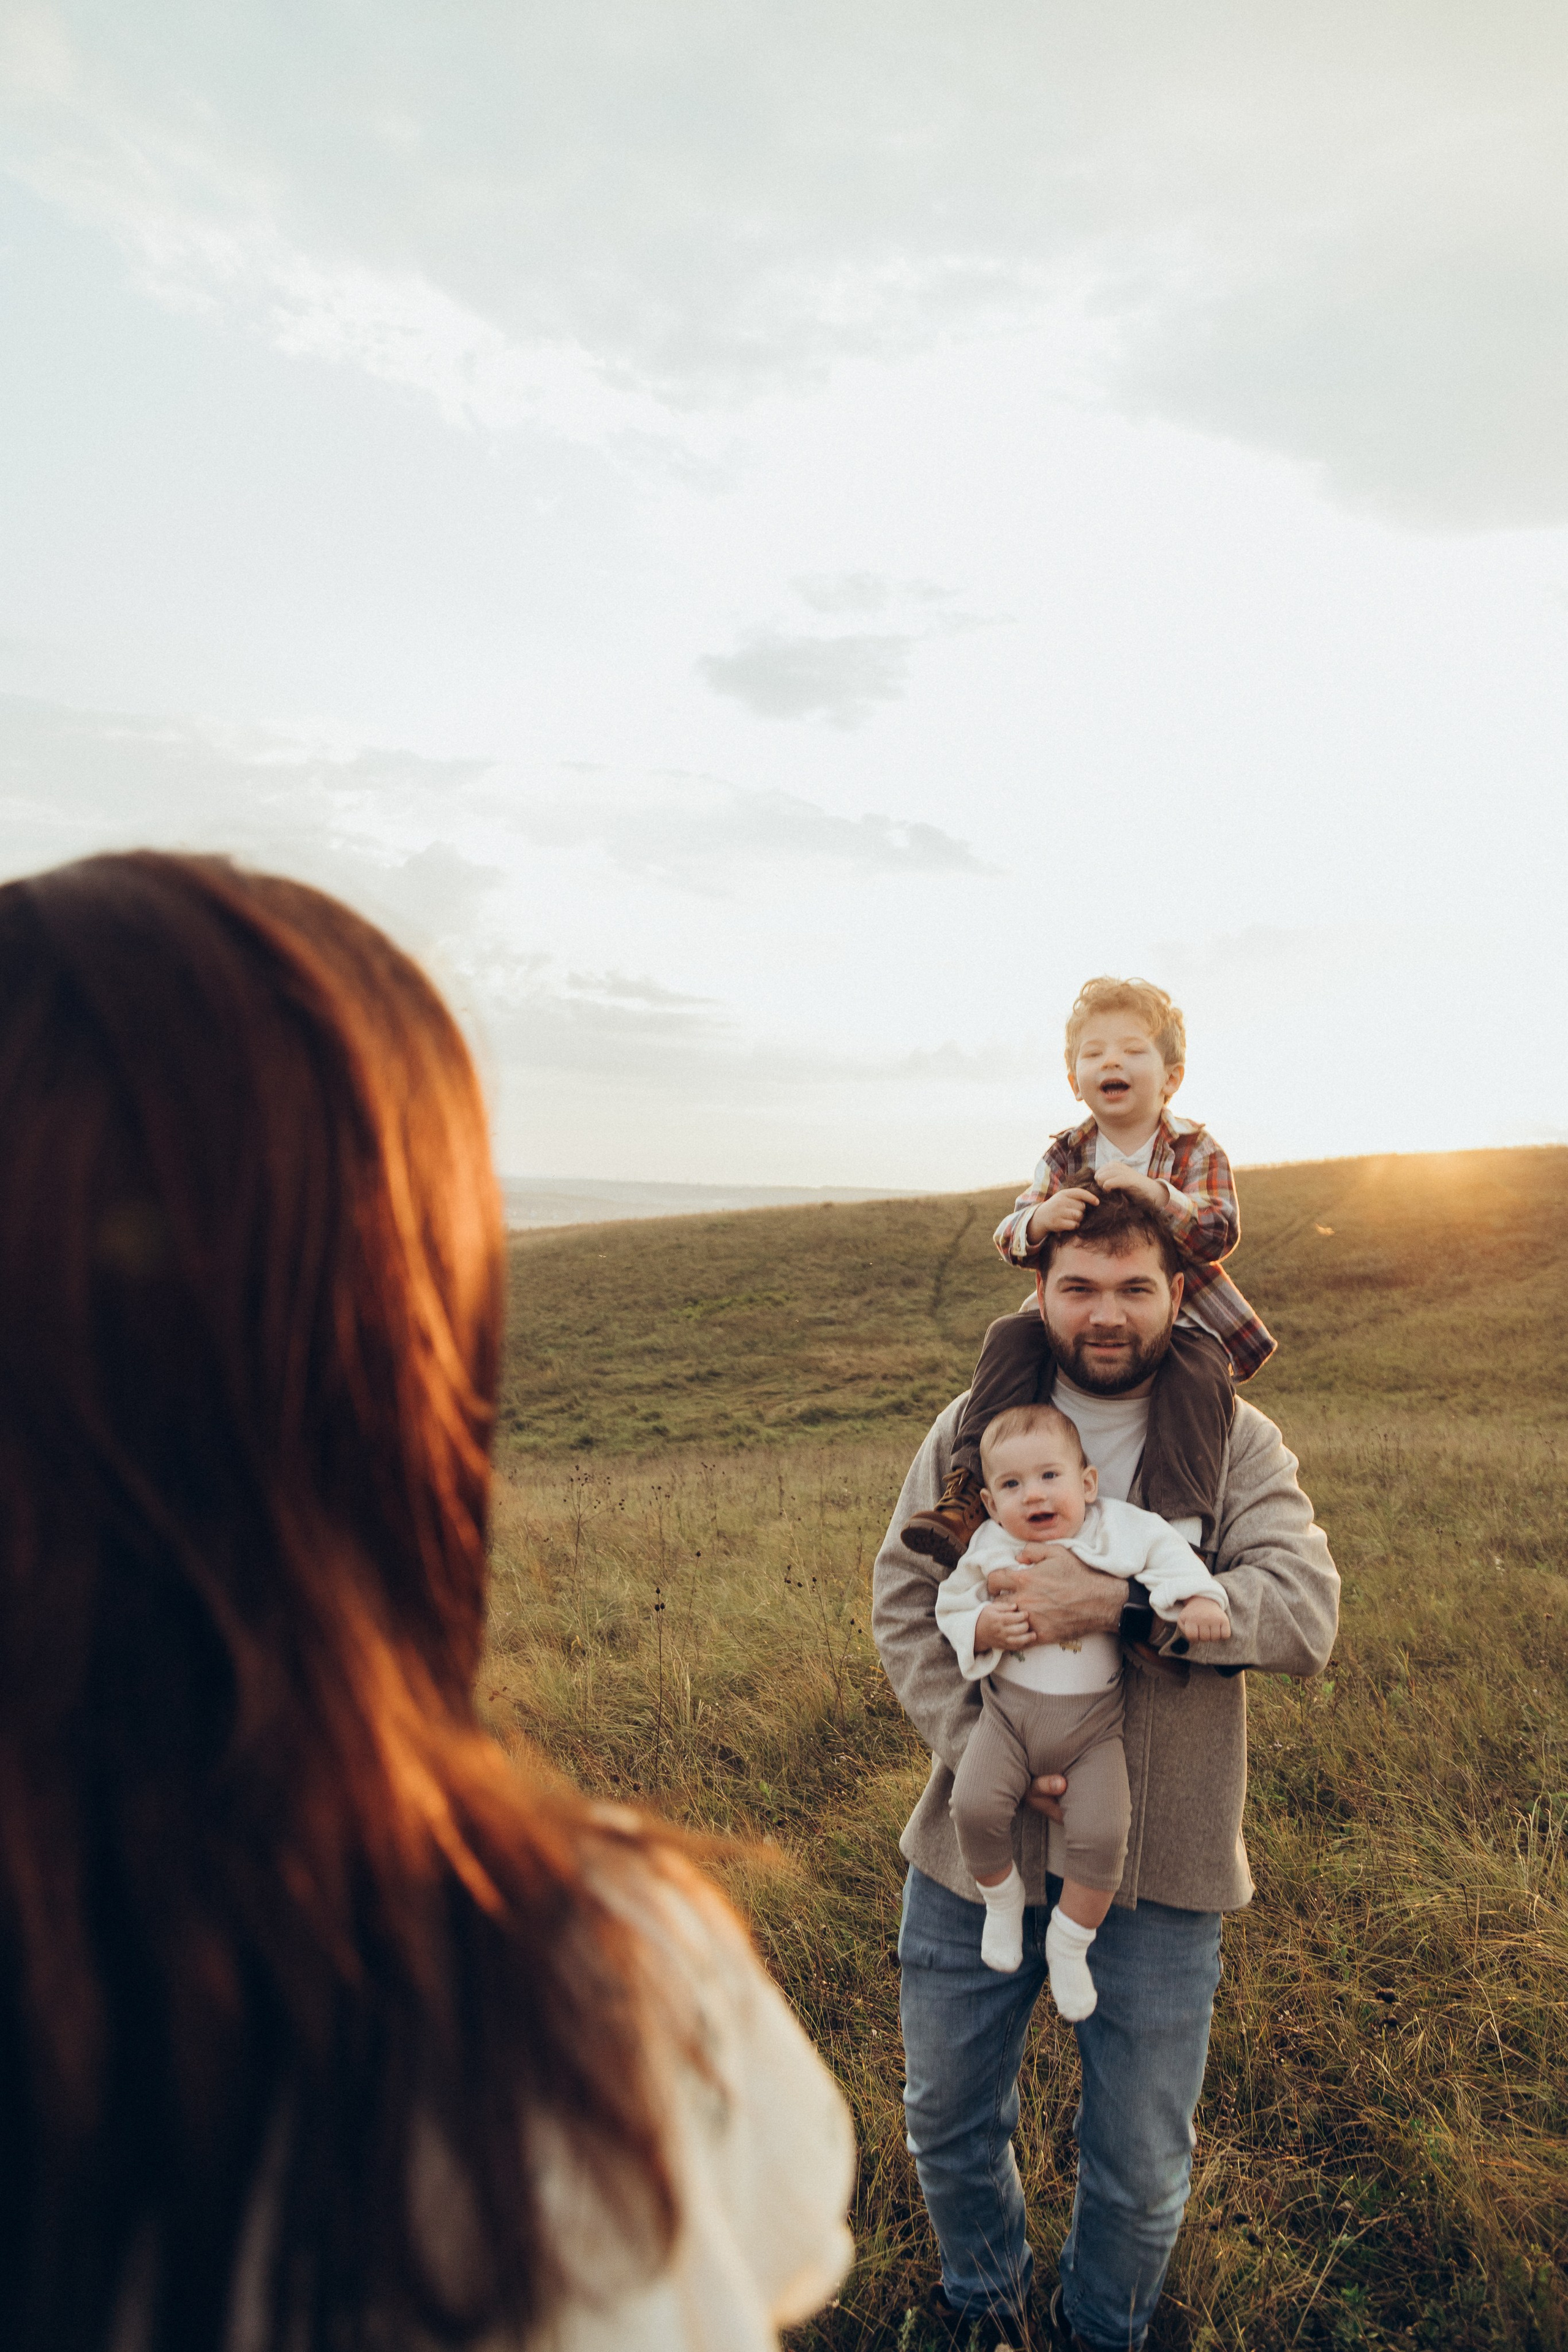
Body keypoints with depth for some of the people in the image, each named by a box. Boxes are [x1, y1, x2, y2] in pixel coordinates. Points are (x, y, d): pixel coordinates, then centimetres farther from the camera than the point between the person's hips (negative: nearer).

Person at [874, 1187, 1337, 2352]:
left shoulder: (1237, 1443, -5)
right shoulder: (972, 1425, -2)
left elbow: (1306, 1611, -19)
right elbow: (904, 1601, -2)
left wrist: (1120, 1605, -30)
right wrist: (980, 1749, -16)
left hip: (1157, 1866, -1)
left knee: (1142, 2165, 16)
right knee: (948, 2121, 21)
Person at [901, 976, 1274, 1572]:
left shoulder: (1196, 1151, -2)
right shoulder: (1063, 1155, 4)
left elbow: (1221, 1232, -18)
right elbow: (1009, 1240, -4)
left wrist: (1154, 1192, -35)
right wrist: (1038, 1220, -29)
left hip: (1179, 1318, -2)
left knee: (1197, 1373, -32)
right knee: (1009, 1337, -21)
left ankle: (1184, 1528, -30)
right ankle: (967, 1492, -23)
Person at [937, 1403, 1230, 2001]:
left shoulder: (1116, 1530, -5)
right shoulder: (990, 1551, -1)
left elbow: (1165, 1549, -8)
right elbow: (951, 1608, 7)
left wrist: (1198, 1598, -26)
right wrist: (984, 1630, -13)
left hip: (1093, 1724, 0)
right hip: (1009, 1710, 1)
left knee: (1102, 1835, -16)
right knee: (974, 1806, -20)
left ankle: (1069, 1943, 12)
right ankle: (1003, 1898, 13)